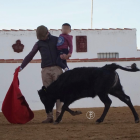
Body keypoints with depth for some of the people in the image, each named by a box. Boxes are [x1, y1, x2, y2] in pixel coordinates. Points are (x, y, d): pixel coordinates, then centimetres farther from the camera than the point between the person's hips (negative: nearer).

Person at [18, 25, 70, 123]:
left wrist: (66, 55, -11)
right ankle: (49, 117, -2)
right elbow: (30, 56, 10)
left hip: (57, 68, -1)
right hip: (46, 70, 1)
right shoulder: (39, 43, 13)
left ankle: (59, 114, -8)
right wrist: (21, 67, 2)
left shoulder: (57, 40, 10)